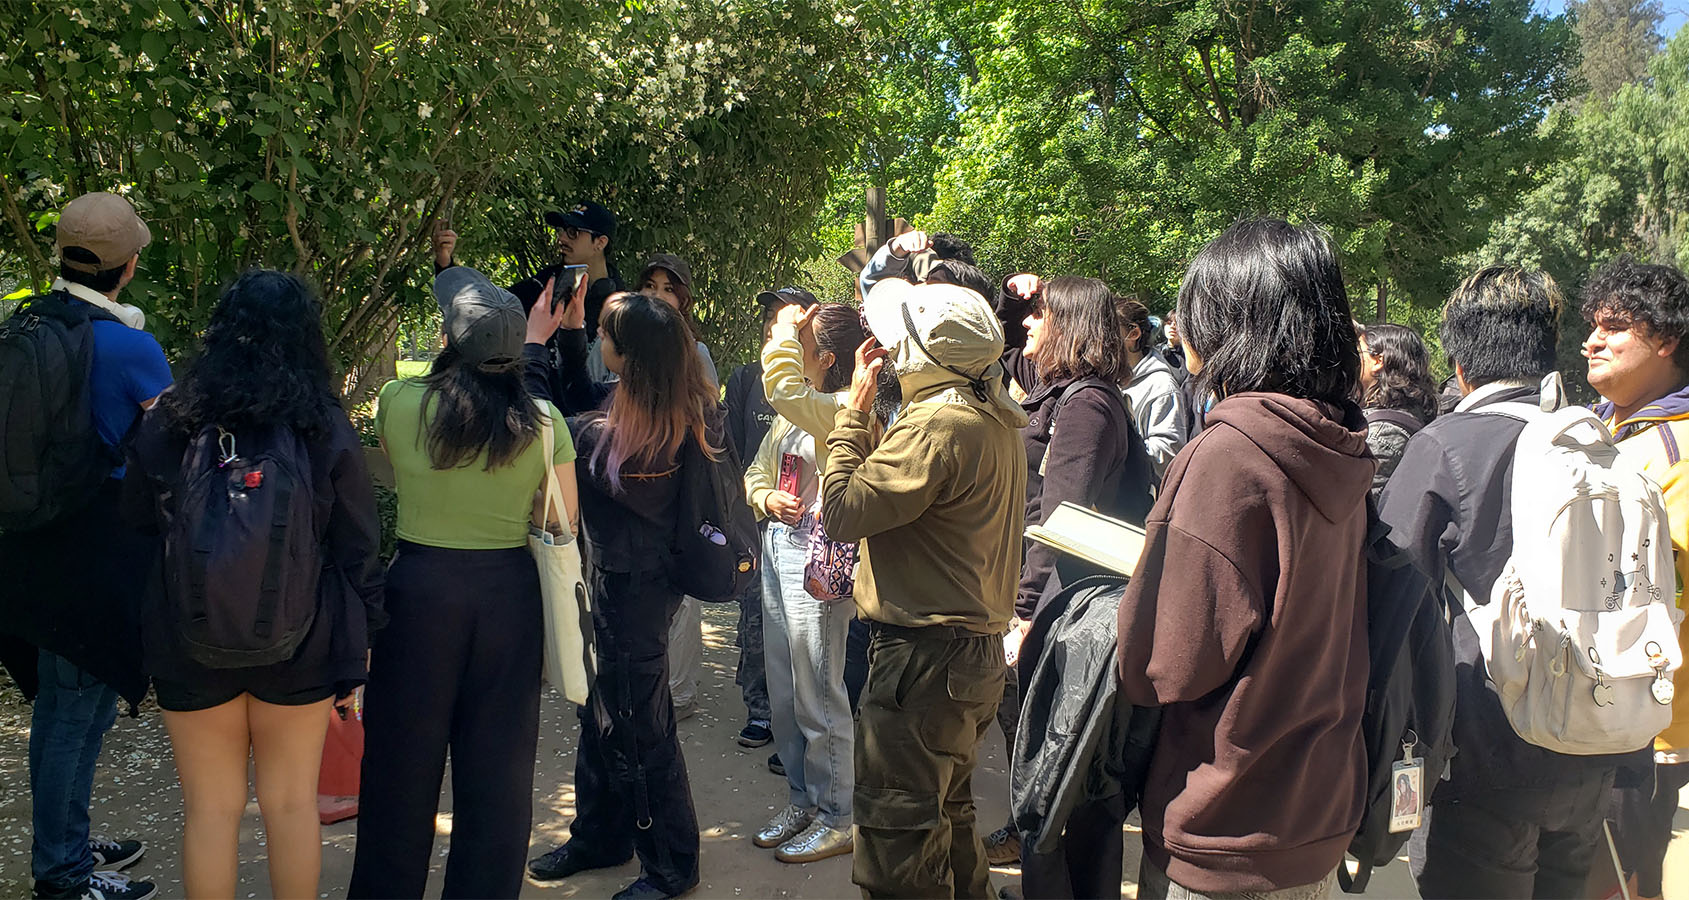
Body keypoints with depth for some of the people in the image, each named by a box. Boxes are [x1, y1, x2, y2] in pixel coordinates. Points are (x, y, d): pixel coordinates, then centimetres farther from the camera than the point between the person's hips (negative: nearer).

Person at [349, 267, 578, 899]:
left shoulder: (398, 402, -8)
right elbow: (564, 522, -1)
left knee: (405, 757, 14)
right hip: (510, 592, 1)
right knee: (497, 761, 12)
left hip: (419, 586, -1)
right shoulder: (542, 420, -6)